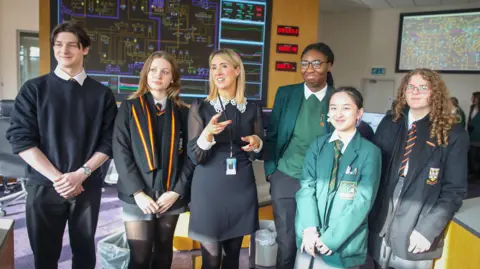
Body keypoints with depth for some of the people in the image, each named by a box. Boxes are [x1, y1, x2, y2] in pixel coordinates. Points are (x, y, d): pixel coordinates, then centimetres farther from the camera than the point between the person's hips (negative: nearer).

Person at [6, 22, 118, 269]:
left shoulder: (102, 94, 3)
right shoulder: (33, 89, 1)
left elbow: (108, 142, 0)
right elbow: (21, 139, -5)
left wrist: (81, 174, -13)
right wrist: (57, 177, -13)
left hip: (88, 186, 1)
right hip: (43, 186, 0)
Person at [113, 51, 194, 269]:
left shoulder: (182, 112, 4)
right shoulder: (129, 108, 1)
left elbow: (189, 156, 1)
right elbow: (120, 153, -5)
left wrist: (177, 191, -9)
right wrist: (138, 193, -12)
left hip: (170, 196, 2)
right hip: (138, 197, -2)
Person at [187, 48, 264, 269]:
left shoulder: (252, 109, 4)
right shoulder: (200, 107, -3)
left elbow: (257, 154, 10)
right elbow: (195, 156, -7)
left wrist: (256, 144, -12)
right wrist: (207, 134, -26)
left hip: (241, 188, 2)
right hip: (210, 189, -2)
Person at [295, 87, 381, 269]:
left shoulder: (370, 152, -5)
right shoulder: (318, 145, 4)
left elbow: (363, 201, -10)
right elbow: (306, 187, -3)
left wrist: (330, 238, -14)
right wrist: (310, 229, -15)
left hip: (344, 244, -2)